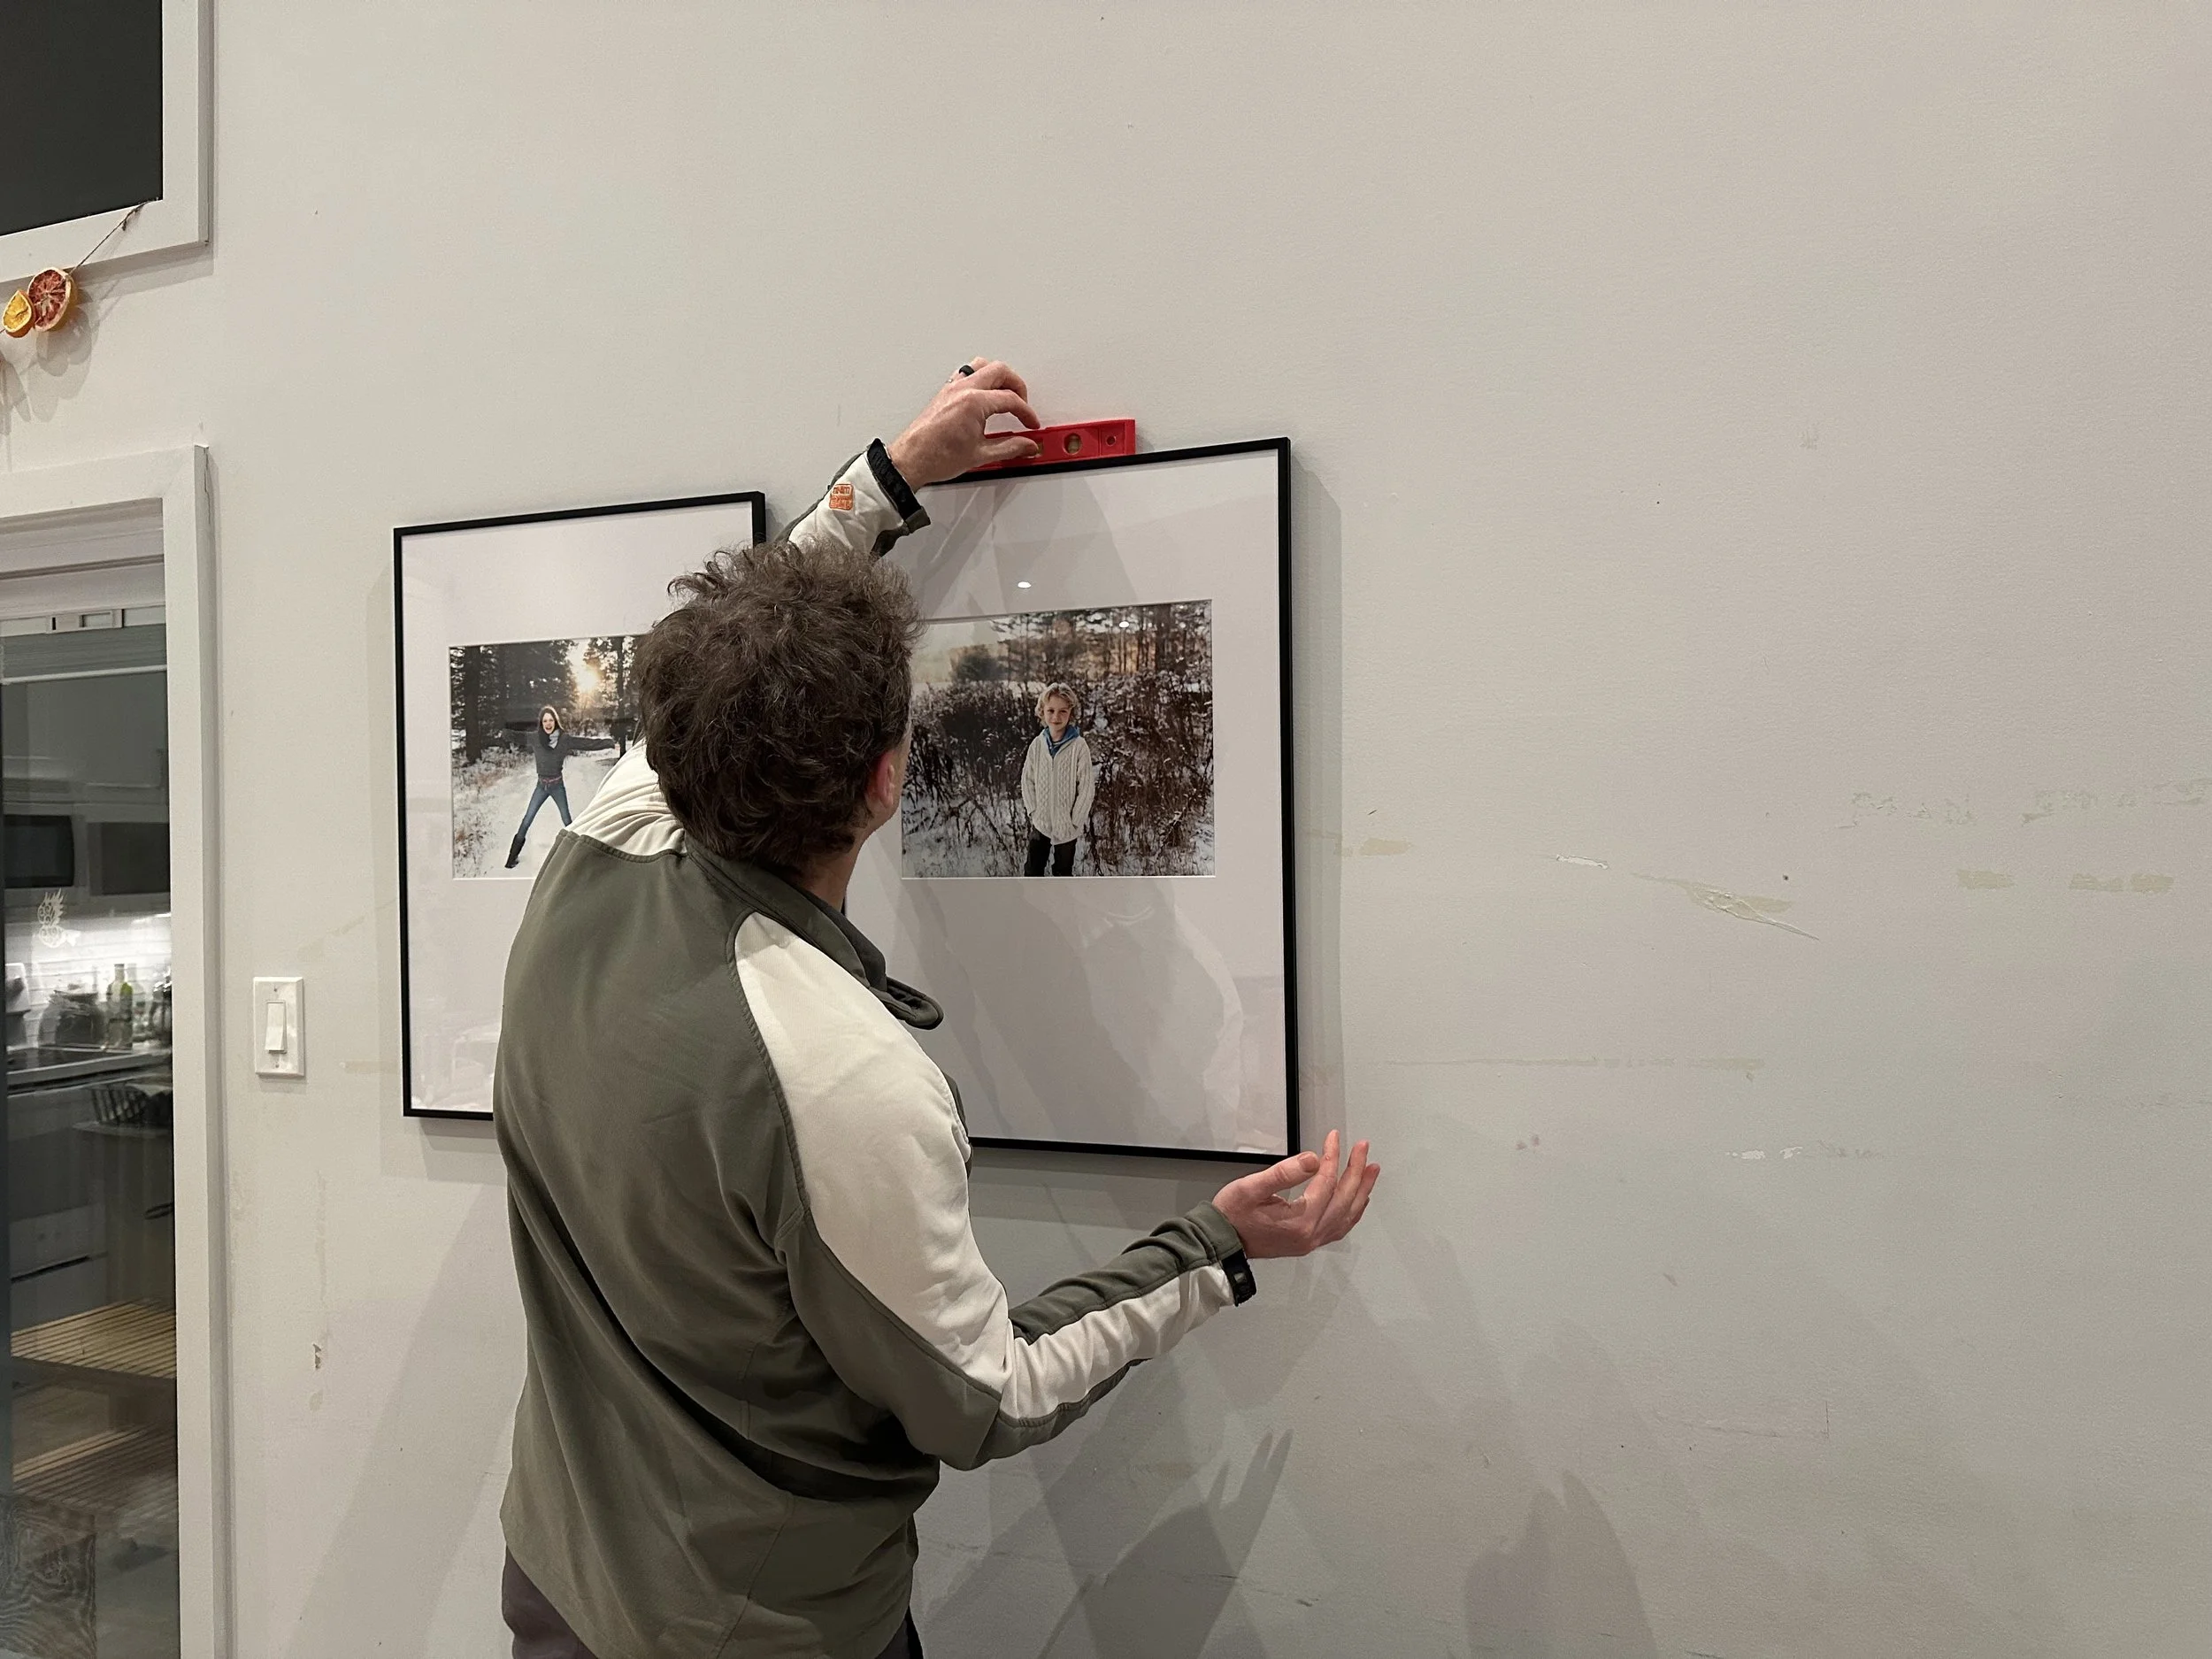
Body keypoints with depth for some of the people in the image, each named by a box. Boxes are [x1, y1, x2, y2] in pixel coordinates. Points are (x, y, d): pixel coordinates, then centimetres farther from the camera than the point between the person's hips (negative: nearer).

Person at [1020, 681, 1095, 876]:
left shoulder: (1079, 746, -15)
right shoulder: (1037, 744, -4)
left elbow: (1087, 786, -12)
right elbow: (1027, 780, 4)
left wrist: (1075, 821, -11)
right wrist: (1033, 810, -3)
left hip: (1066, 825, -3)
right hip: (1040, 822, 3)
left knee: (1064, 871, 12)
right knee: (1032, 869, 9)